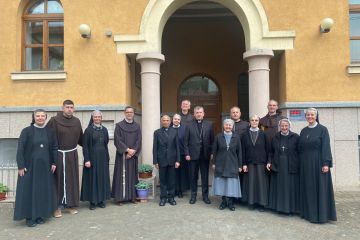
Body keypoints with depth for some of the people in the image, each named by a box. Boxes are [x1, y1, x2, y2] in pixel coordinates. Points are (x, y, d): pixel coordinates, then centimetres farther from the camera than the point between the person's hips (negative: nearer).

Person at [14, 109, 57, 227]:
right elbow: (20, 149, -7)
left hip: (45, 167, 3)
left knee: (43, 190, 7)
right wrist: (21, 166, -12)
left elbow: (54, 148, 9)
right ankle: (30, 217, 14)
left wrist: (54, 163, 2)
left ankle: (40, 215, 20)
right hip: (30, 166, -3)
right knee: (29, 190, 2)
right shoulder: (26, 131, -4)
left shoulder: (49, 132, 5)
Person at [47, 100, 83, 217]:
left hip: (72, 155, 4)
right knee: (59, 180, 4)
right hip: (58, 155, -4)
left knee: (72, 179, 10)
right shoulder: (54, 120, -10)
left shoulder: (77, 121, 3)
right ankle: (58, 206, 16)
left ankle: (70, 204, 24)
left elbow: (80, 138, 13)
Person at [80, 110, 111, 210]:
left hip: (103, 157, 4)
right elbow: (85, 146, -7)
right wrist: (87, 159, -14)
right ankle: (92, 201, 13)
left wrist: (107, 157, 8)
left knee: (103, 178, 8)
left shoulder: (104, 130, 7)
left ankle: (101, 200, 19)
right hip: (92, 157, -4)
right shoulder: (88, 130, -4)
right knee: (92, 178, 2)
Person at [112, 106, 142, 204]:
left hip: (133, 155, 3)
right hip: (122, 154, -3)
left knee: (132, 175, 7)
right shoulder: (119, 125, -1)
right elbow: (117, 140, -8)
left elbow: (139, 140, 2)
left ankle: (132, 196, 14)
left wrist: (133, 151, -11)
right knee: (122, 175, -1)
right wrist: (127, 149, -14)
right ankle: (120, 197, 6)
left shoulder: (137, 126, 8)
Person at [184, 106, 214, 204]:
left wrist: (212, 152, -2)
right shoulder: (189, 125, 1)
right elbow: (186, 141, 0)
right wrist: (187, 154, -6)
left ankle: (205, 195, 22)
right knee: (193, 176, 9)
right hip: (193, 154, 0)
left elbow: (212, 139, 3)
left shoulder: (209, 124, 4)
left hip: (205, 154, 1)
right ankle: (193, 195, 23)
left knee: (205, 176, 9)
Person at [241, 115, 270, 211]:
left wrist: (268, 162, -3)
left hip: (261, 162, 0)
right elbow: (243, 150, 1)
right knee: (250, 182, 6)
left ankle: (261, 203, 13)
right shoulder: (245, 135, 3)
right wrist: (244, 164, -4)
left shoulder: (263, 134, 2)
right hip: (250, 162, 1)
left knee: (261, 182, 2)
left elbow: (267, 149, 2)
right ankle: (251, 202, 17)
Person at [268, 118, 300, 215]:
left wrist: (299, 165, -9)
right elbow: (271, 152, 13)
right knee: (279, 187, 8)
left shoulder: (295, 137, -2)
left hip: (291, 167, -3)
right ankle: (279, 206, 20)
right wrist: (270, 162, 2)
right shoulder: (275, 137, 9)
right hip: (277, 166, 3)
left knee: (291, 187, 2)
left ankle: (290, 208, 15)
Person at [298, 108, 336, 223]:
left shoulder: (322, 129, -4)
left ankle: (321, 214, 9)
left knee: (320, 187, 1)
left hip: (318, 162, -5)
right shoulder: (303, 131, 10)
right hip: (305, 164, 5)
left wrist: (326, 163, -16)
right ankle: (308, 212, 18)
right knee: (307, 188, 9)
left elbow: (326, 147, -10)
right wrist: (300, 163, 7)